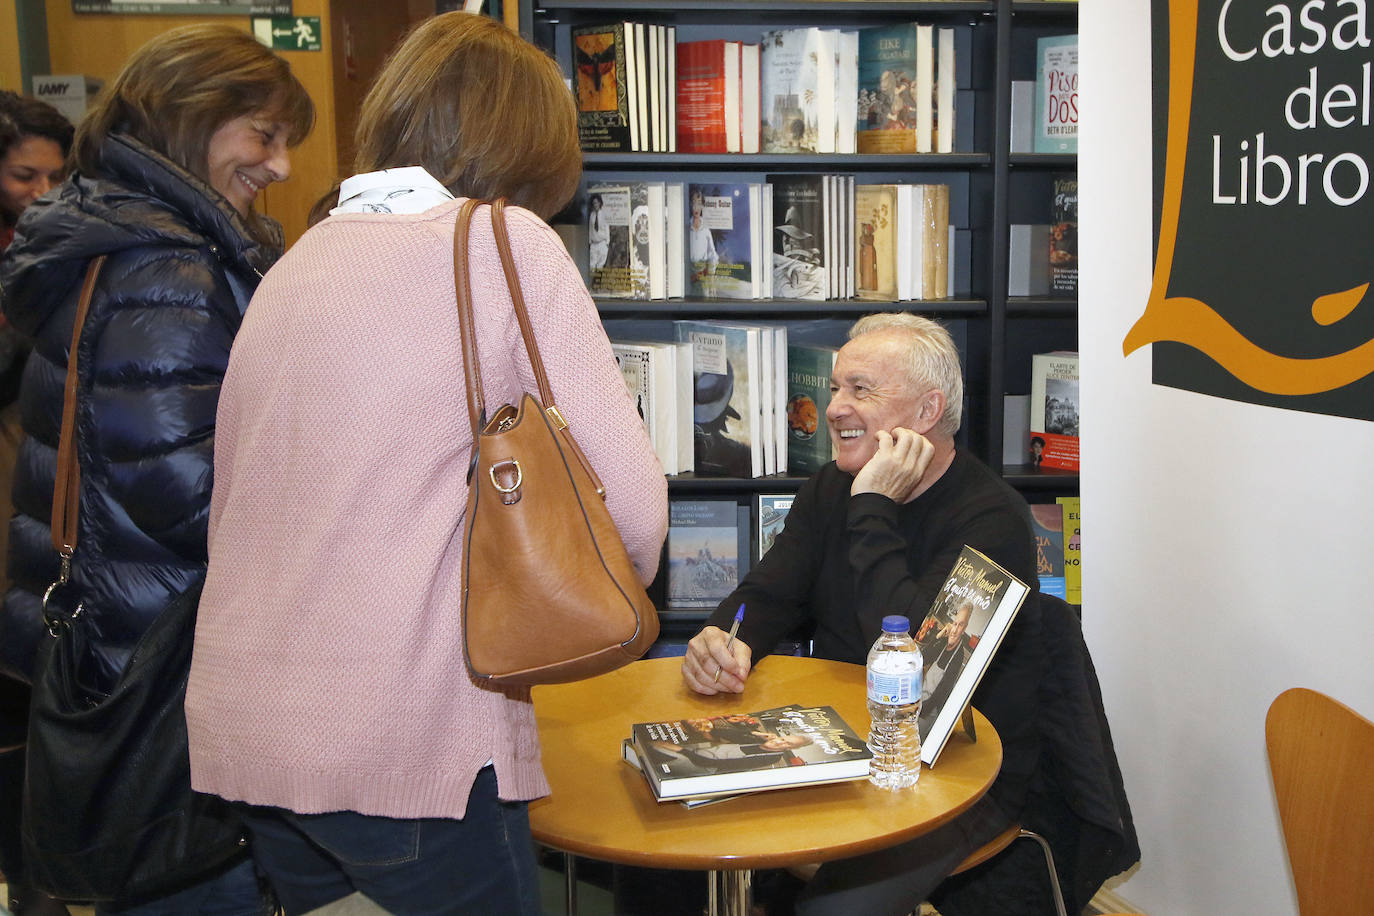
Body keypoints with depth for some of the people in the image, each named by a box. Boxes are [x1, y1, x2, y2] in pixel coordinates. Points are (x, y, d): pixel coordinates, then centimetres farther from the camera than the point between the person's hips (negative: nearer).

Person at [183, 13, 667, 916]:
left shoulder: (295, 262, 11)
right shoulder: (509, 244, -8)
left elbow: (229, 505, 14)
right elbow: (633, 508, -12)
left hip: (242, 734, 7)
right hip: (404, 745, -7)